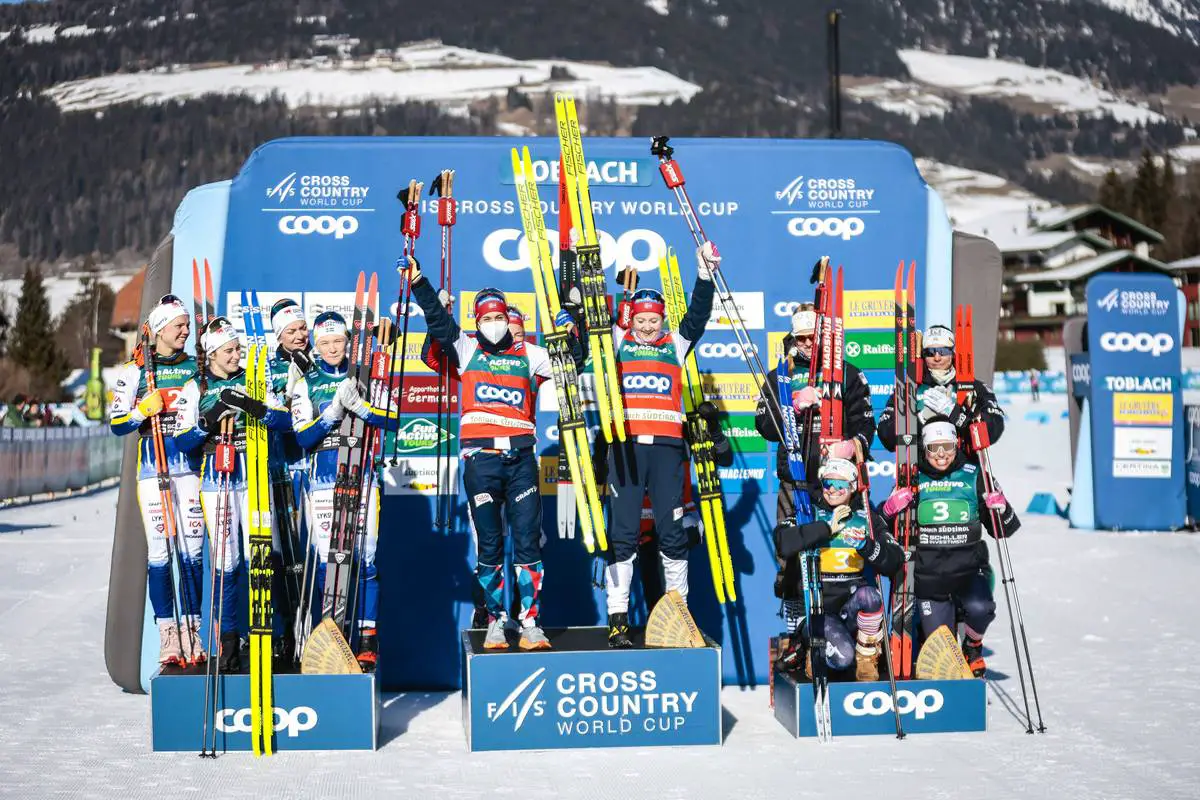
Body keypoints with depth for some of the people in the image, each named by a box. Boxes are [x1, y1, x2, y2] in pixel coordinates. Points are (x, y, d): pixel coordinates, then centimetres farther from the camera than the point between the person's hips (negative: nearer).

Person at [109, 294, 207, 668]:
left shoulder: (196, 367, 12)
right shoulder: (134, 370, 4)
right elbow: (116, 423, 2)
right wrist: (143, 410, -13)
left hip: (190, 466, 2)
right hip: (152, 469, -2)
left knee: (192, 549, -1)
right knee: (159, 550, -4)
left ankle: (191, 631, 5)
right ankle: (168, 636, 1)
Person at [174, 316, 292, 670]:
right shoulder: (195, 389, 6)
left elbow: (285, 419, -3)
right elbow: (182, 442, -1)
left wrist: (253, 407, -20)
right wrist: (210, 421, -17)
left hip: (253, 477, 1)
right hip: (216, 479, -1)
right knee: (225, 561, -2)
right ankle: (229, 641, 7)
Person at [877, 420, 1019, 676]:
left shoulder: (974, 477, 2)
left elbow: (1002, 530, 8)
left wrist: (1000, 508, -14)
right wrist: (892, 507, -14)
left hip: (969, 570, 0)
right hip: (928, 575, 1)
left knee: (979, 609, -31)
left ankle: (973, 647, 5)